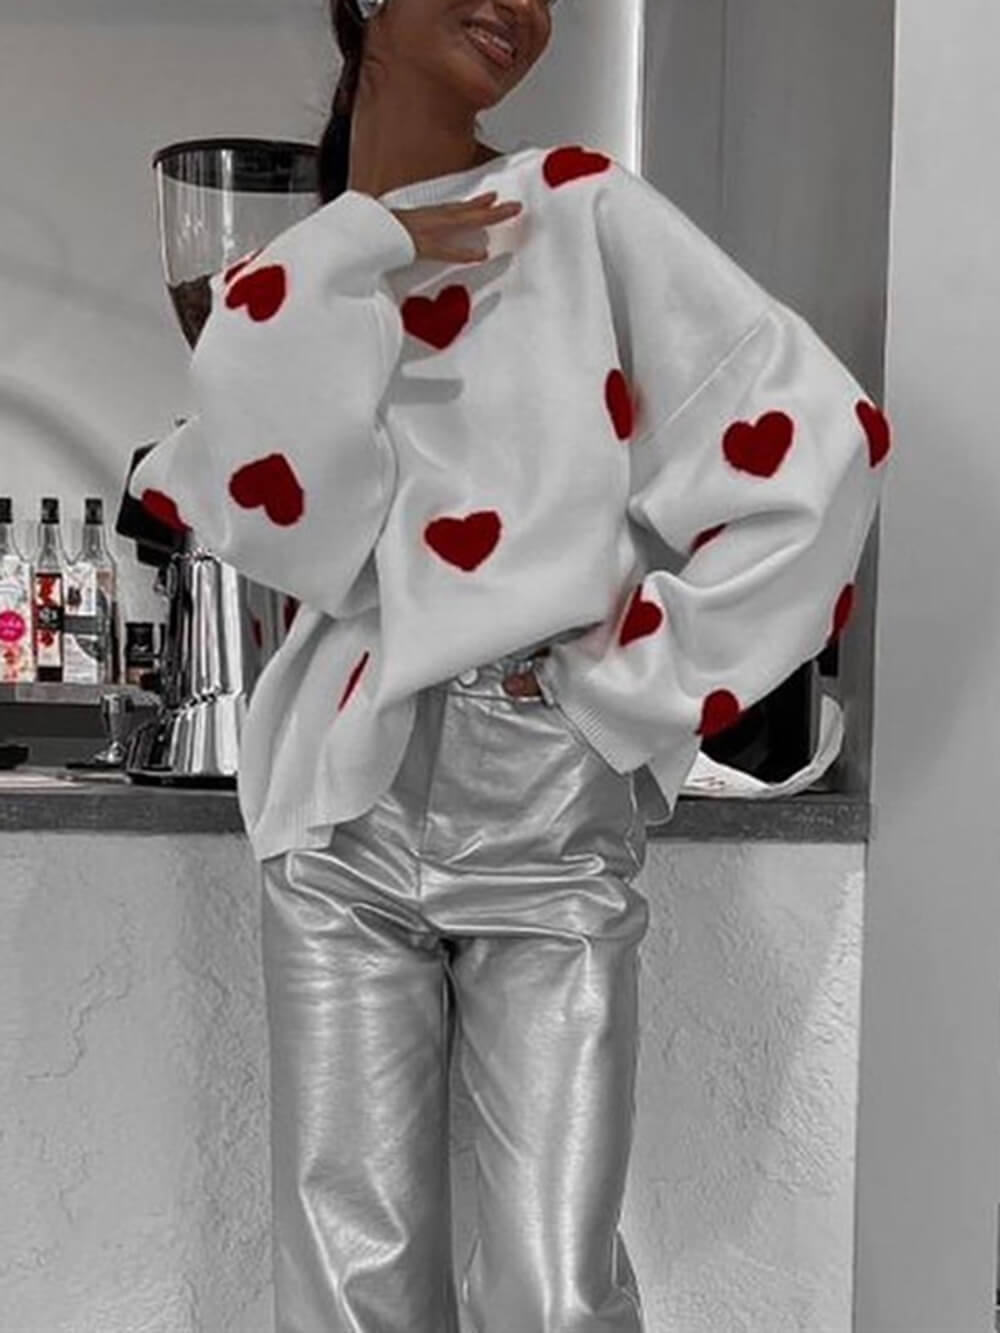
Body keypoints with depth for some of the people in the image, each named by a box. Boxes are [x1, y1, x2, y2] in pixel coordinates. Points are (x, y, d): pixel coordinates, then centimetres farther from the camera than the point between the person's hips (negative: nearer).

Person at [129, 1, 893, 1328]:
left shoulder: (589, 212, 3)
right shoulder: (298, 272, 11)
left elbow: (821, 442, -4)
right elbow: (272, 523, -6)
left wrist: (627, 676, -5)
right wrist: (354, 263, -7)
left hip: (553, 808, -2)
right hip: (348, 804, 2)